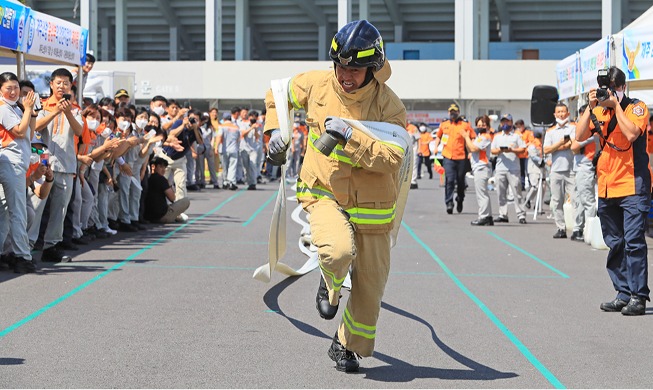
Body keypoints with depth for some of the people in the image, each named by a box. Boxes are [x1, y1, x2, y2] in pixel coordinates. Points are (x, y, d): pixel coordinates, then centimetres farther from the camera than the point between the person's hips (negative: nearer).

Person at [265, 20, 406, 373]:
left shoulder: (389, 104, -13)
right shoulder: (317, 84, -5)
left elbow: (392, 158, -23)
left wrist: (350, 136, -32)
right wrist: (275, 127, 4)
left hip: (372, 206, 1)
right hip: (324, 194, 0)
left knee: (370, 284, 7)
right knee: (338, 249, -32)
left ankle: (346, 346, 32)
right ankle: (330, 285, 5)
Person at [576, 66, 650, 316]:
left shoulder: (636, 107, -3)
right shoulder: (600, 111, 12)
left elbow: (631, 133, -20)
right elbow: (580, 136, 2)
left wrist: (616, 104, -15)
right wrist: (591, 107, -6)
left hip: (633, 185, -6)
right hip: (606, 188, 6)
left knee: (634, 241, -11)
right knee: (615, 244, 9)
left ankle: (638, 297, -9)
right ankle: (623, 294, 16)